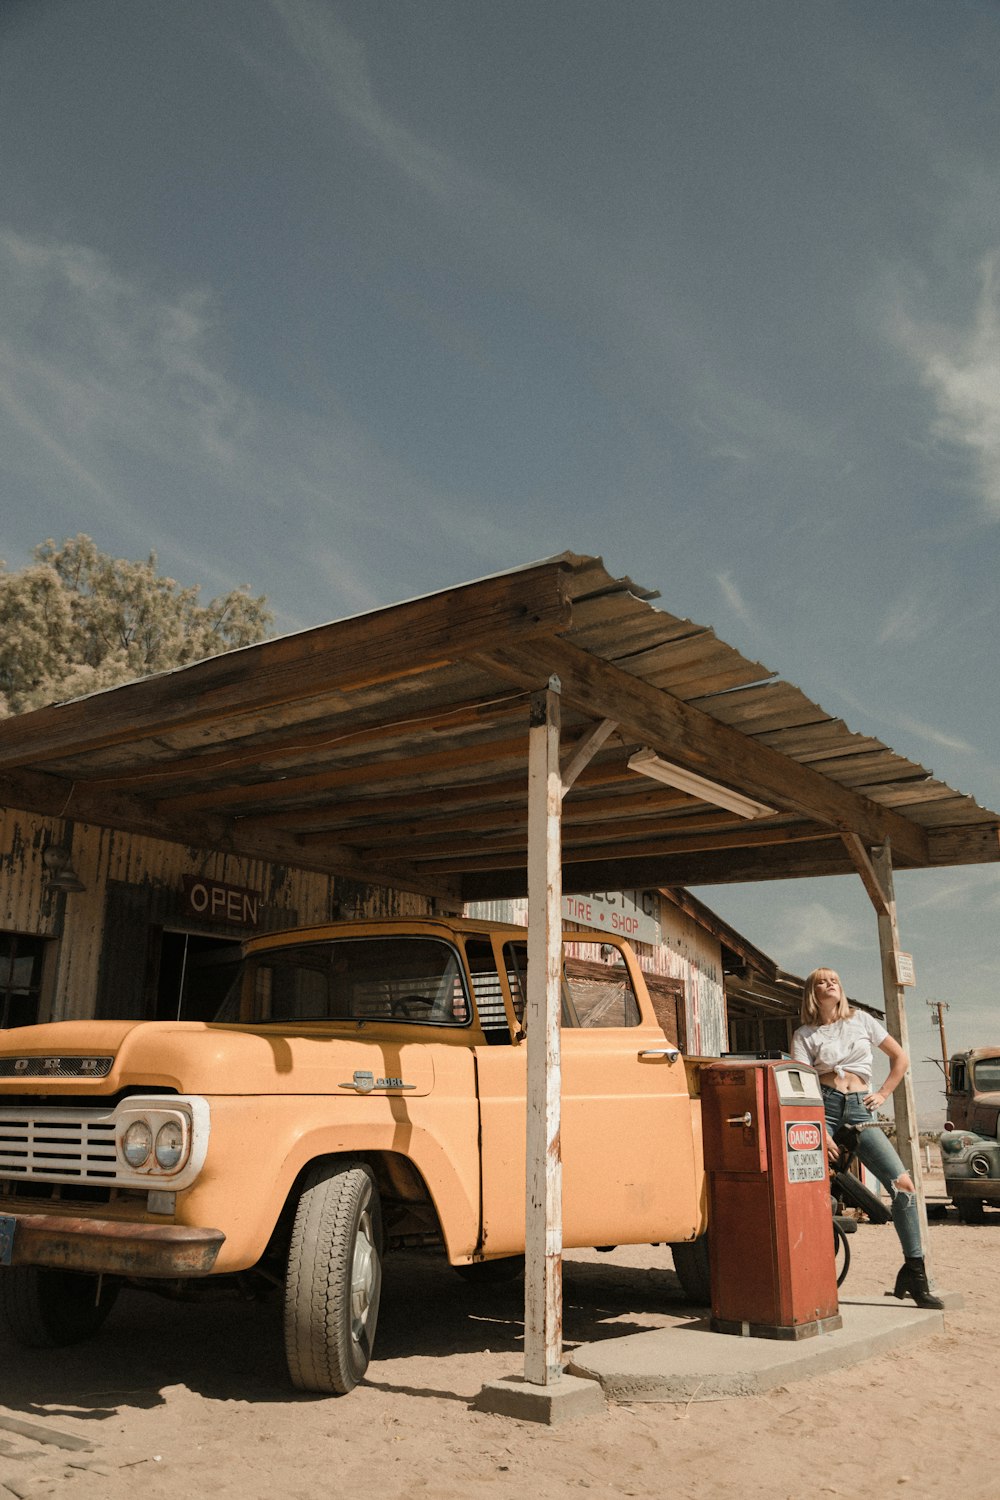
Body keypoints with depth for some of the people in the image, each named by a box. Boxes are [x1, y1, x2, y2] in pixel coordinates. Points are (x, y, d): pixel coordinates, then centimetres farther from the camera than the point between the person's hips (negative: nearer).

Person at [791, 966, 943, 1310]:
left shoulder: (861, 1020, 12)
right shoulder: (804, 1035, 5)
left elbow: (900, 1058, 19)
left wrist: (883, 1094, 9)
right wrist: (820, 1132, -13)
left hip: (860, 1111, 2)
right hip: (822, 1108, -2)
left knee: (903, 1184, -11)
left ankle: (914, 1272, 1)